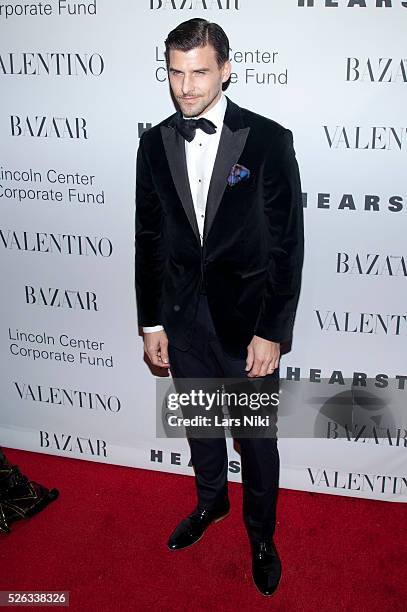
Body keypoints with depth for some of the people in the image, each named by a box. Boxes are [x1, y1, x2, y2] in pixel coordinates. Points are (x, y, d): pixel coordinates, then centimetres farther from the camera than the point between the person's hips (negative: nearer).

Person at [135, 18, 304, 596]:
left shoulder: (268, 140, -11)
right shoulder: (155, 143, 1)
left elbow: (287, 243, -10)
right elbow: (148, 238, 5)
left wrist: (272, 331, -13)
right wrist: (152, 322, 5)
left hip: (247, 320, -3)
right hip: (184, 318, 4)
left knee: (257, 436, 12)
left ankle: (261, 532, 37)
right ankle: (211, 501, 49)